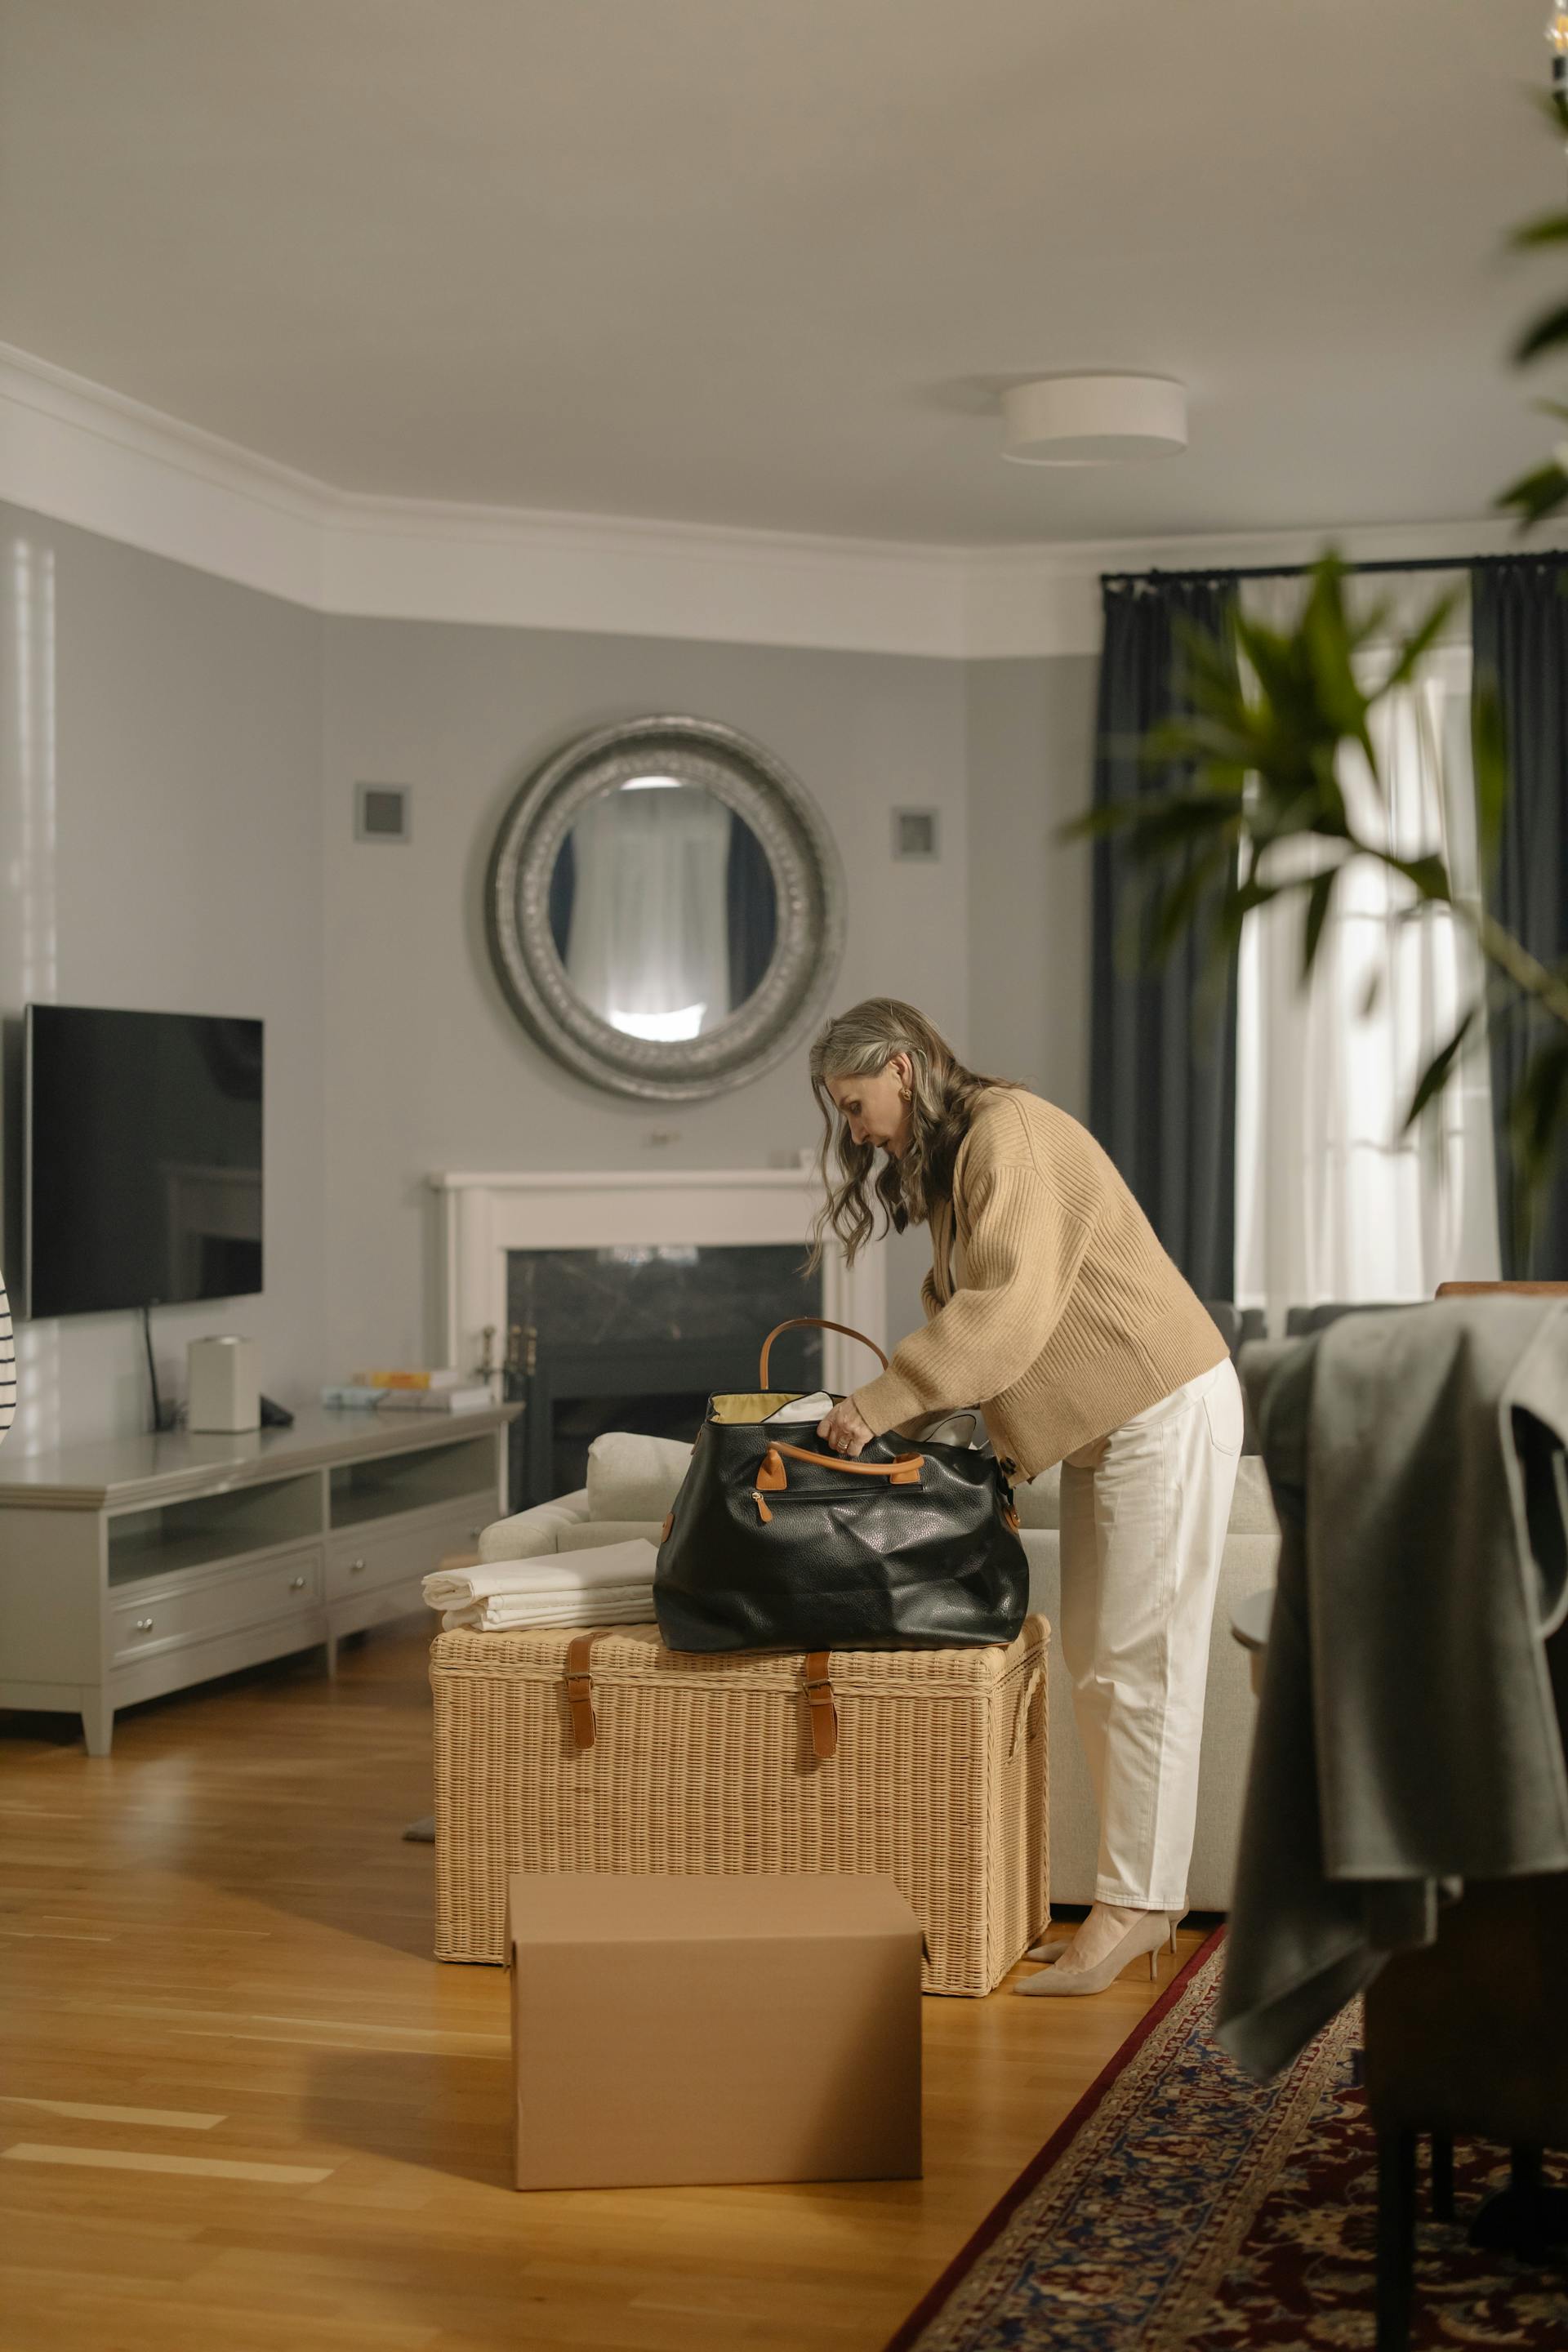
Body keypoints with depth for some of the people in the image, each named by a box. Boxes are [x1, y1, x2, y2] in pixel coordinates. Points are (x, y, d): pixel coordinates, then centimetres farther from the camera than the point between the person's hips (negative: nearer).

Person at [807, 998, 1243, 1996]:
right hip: (1107, 1425, 10)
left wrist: (882, 1404, -27)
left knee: (1140, 1667, -7)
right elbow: (958, 1307, 16)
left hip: (1166, 1410, -10)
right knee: (1097, 1659, 9)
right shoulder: (948, 1163, 15)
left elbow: (1008, 1309, -28)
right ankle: (1143, 1898, 14)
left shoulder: (1009, 1134, -18)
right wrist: (904, 1413, 0)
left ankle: (1135, 1908, -2)